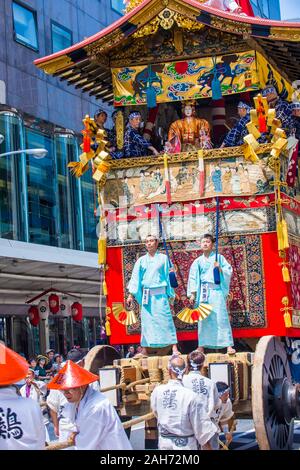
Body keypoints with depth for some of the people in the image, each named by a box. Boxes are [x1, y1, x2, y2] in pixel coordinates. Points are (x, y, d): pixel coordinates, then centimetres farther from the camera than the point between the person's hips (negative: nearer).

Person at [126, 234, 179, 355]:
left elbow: (169, 276, 6)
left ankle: (174, 348, -10)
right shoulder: (141, 260, 11)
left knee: (166, 320, -8)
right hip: (146, 295, 2)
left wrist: (171, 295, 2)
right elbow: (135, 278, 9)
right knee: (146, 321, 2)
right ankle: (144, 349, 4)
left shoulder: (163, 258, 6)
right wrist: (131, 295, 0)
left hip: (160, 295, -2)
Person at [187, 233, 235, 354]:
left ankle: (228, 345, -7)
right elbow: (193, 278, 10)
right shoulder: (198, 261, 12)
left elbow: (229, 271, 6)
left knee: (221, 317, -7)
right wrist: (192, 294, 3)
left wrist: (220, 269, -13)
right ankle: (202, 346, 7)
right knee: (203, 318, 2)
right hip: (203, 291, 2)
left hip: (217, 290, -2)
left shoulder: (219, 258, 8)